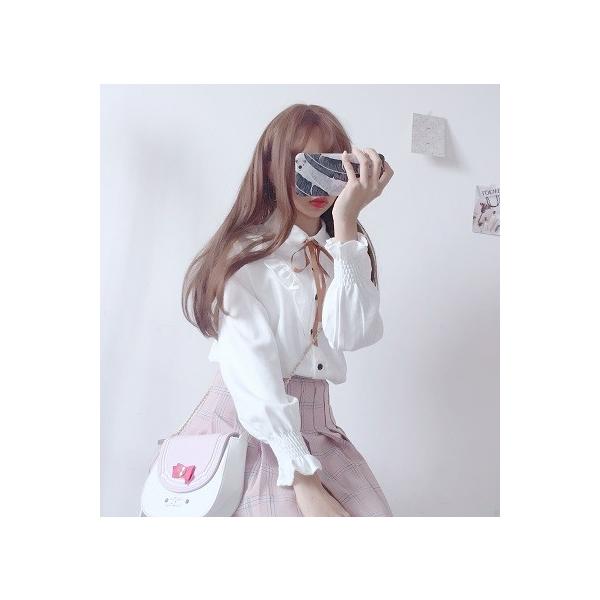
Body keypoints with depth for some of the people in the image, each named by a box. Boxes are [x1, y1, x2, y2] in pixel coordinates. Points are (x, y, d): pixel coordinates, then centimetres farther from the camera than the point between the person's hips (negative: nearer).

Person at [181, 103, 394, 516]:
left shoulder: (348, 249, 8)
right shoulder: (244, 254, -7)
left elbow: (352, 335, -10)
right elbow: (251, 369, -16)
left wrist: (345, 225, -13)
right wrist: (303, 480, -22)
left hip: (313, 424, 4)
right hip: (247, 421, -4)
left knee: (373, 512, -17)